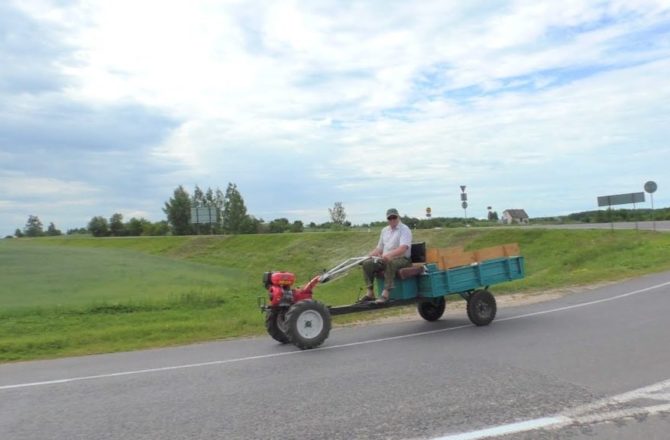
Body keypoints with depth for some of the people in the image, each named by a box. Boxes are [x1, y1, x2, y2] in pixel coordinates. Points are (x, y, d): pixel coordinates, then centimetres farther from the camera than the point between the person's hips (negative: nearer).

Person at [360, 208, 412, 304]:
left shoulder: (405, 229, -5)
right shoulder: (385, 230, 18)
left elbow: (403, 248, -21)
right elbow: (379, 248, 22)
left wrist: (389, 255, -38)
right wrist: (368, 255, 2)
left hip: (402, 259, -7)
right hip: (385, 259, 7)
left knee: (390, 263, -40)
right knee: (367, 264, -13)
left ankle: (386, 293, -40)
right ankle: (370, 293, -12)